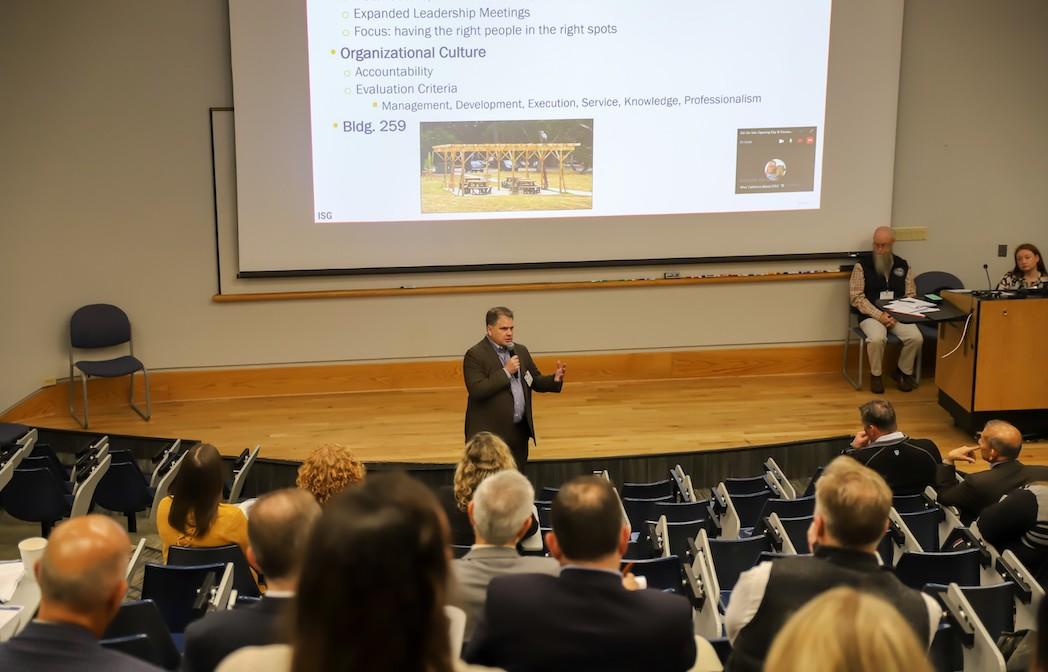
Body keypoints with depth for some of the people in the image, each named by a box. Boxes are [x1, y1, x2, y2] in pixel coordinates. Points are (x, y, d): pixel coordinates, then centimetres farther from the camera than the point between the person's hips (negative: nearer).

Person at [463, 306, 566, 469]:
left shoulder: (521, 351, 13)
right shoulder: (475, 355, -8)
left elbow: (536, 382, 16)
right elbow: (476, 391, -19)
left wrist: (555, 378, -4)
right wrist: (506, 372, -19)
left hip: (520, 432, 6)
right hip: (490, 434, -6)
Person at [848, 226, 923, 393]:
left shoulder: (903, 266, 11)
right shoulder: (862, 265, 0)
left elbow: (911, 295, 9)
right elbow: (857, 296, -6)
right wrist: (879, 315, -16)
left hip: (898, 315, 3)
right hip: (871, 315, -3)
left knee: (916, 338, -25)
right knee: (877, 338, -35)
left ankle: (904, 372, 3)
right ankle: (875, 375, -8)